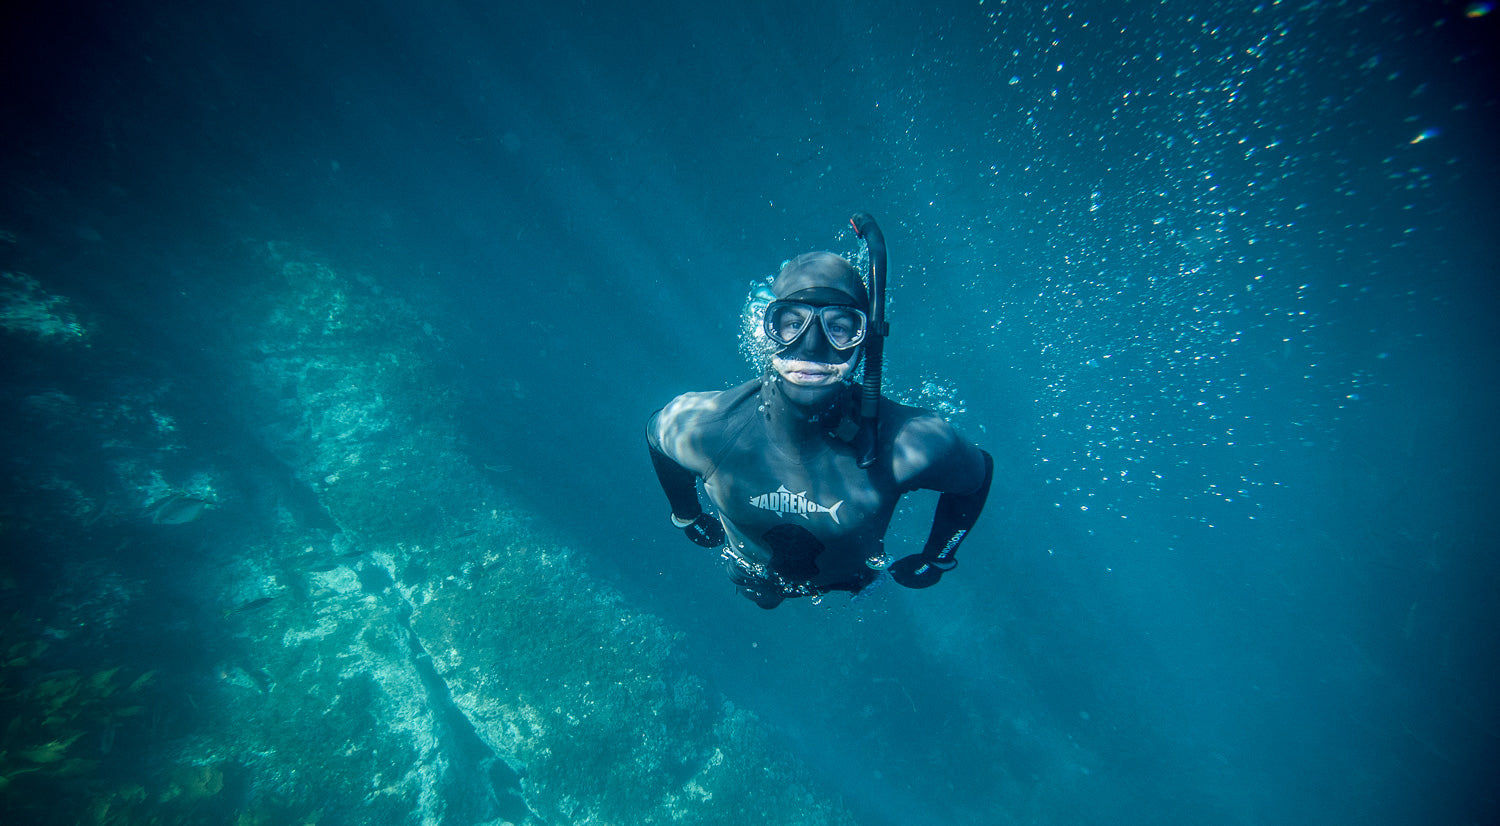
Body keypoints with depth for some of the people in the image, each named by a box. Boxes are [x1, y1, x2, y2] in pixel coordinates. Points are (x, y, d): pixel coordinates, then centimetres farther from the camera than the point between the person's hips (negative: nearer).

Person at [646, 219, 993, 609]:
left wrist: (934, 561, -8)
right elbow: (656, 431, -14)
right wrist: (687, 517, -1)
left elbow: (977, 473, -19)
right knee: (761, 592, 37)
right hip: (752, 575, 1)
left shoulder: (910, 443, -43)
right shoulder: (702, 428, -40)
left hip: (849, 580, 0)